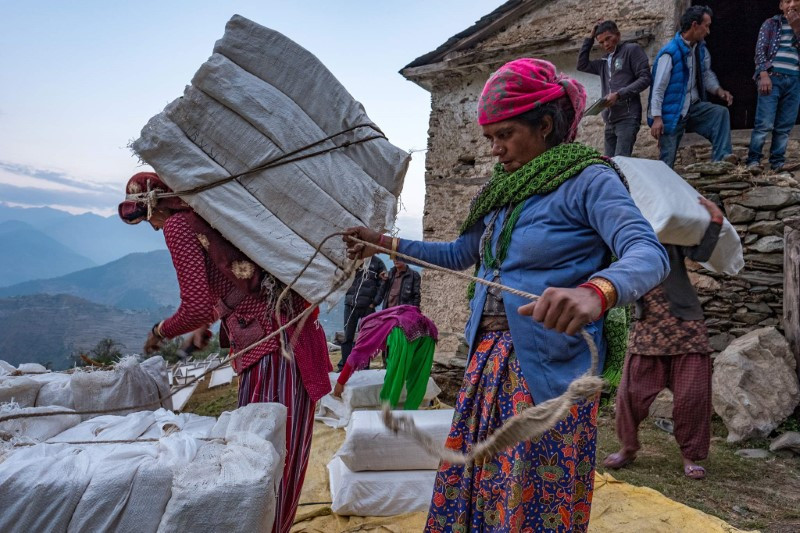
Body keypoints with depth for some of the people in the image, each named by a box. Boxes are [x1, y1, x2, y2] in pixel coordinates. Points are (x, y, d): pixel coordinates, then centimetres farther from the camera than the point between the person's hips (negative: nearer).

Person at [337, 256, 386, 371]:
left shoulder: (377, 262, 3)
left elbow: (382, 284, 1)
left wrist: (375, 301, -7)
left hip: (367, 305, -1)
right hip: (351, 303, 2)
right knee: (347, 335, 4)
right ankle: (344, 364, 11)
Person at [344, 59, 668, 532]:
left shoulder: (588, 180, -9)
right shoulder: (504, 192, 15)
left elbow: (649, 254, -23)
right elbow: (458, 255, 27)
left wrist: (595, 292, -45)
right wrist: (387, 244, 22)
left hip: (548, 368, -7)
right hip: (489, 362, 8)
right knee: (467, 490, 13)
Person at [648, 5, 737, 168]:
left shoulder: (701, 49, 5)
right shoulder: (670, 52, -18)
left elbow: (707, 74, 18)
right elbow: (659, 88, -18)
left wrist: (718, 90, -3)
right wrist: (657, 118, -21)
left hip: (694, 107, 6)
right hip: (673, 113, -6)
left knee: (720, 112, -18)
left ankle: (721, 157, -22)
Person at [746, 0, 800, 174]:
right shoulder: (771, 24, 9)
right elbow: (760, 50, -1)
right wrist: (764, 75, -13)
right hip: (772, 77, -3)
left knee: (785, 126, 2)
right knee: (765, 123, -13)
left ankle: (778, 163, 7)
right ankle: (753, 160, -6)